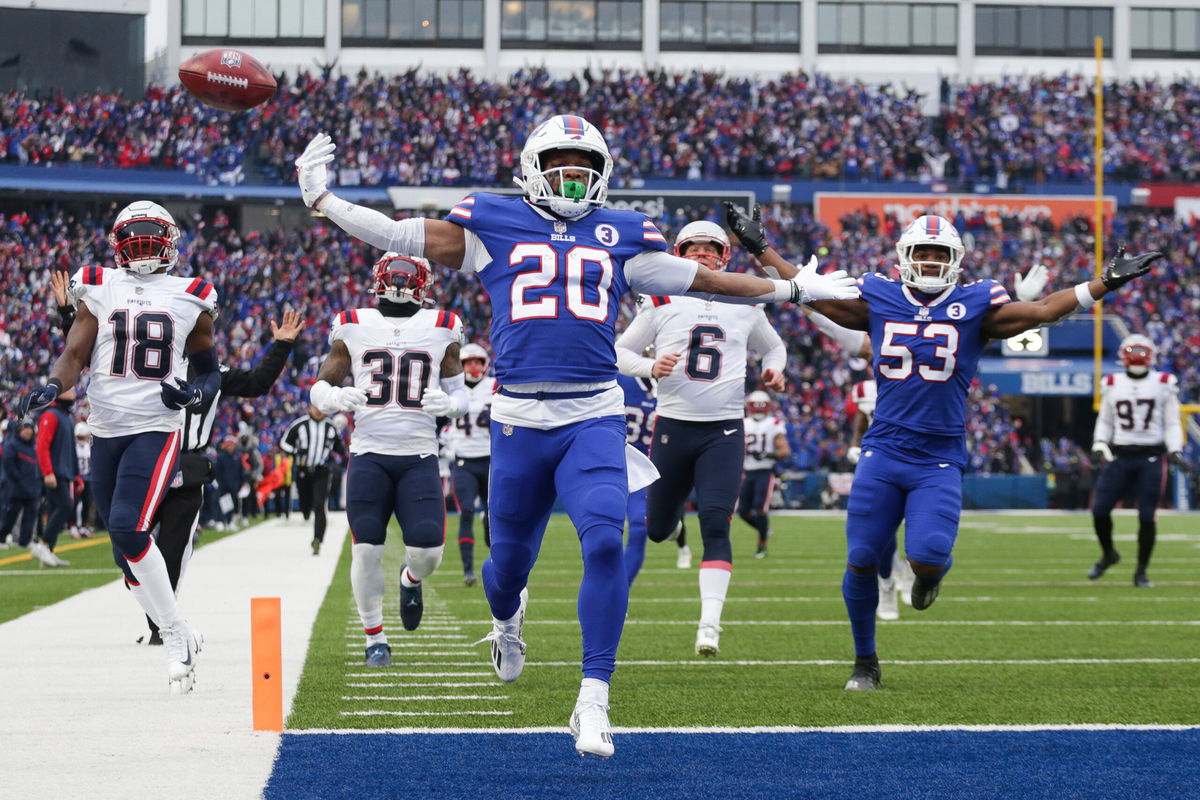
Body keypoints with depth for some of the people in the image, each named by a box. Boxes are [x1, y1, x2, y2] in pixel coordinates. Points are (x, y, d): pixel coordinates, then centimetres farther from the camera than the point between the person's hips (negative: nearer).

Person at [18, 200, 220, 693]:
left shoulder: (191, 299, 6)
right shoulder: (98, 289, 7)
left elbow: (209, 371, 15)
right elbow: (75, 355, 3)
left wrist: (195, 393, -8)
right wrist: (52, 387, -18)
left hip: (157, 430, -3)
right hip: (106, 430, 3)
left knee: (128, 527, -24)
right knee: (128, 555, 6)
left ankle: (175, 633, -11)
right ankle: (179, 637, 21)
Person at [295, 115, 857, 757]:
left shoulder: (620, 235, 14)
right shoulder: (494, 225, 8)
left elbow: (701, 279, 21)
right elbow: (401, 237, 7)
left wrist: (795, 290, 24)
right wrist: (321, 200, 1)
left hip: (594, 419, 0)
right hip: (519, 417, 0)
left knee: (604, 541, -21)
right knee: (511, 558, 12)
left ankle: (593, 703, -17)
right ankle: (506, 619, 52)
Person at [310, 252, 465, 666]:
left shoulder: (441, 329, 6)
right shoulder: (353, 328, 5)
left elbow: (460, 393, 13)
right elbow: (320, 386, 10)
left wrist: (449, 403, -11)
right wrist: (335, 397, -14)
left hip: (419, 457, 0)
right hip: (369, 455, 0)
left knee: (428, 550, -11)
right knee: (366, 550, -7)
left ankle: (410, 581, 27)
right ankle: (375, 638, 10)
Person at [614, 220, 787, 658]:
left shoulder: (744, 305, 8)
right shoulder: (662, 303, 2)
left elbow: (773, 346, 25)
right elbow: (621, 351, 7)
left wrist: (773, 371, 3)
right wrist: (651, 368, -13)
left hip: (724, 430, 0)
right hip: (674, 425, 0)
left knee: (715, 526, -15)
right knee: (657, 531, 10)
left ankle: (710, 623, -16)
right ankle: (670, 512, 49)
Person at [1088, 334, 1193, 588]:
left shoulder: (1163, 384, 2)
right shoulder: (1112, 385, 8)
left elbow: (1172, 423, 5)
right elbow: (1105, 421, 16)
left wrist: (1175, 451, -6)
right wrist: (1099, 445, 1)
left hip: (1152, 458, -2)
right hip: (1120, 456, 2)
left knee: (1147, 517, -3)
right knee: (1099, 509, -6)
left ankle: (1141, 572, 9)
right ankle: (1108, 554, 21)